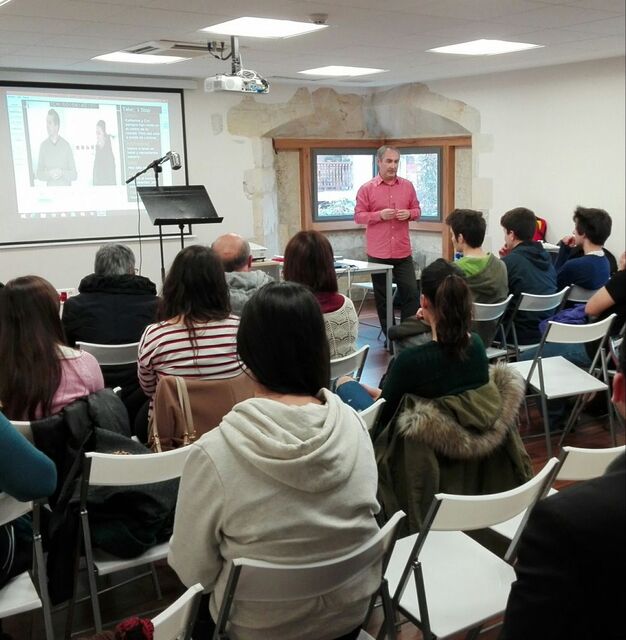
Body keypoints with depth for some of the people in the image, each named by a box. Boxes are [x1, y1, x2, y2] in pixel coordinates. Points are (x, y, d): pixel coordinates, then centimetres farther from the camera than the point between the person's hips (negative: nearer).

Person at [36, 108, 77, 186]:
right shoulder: (44, 145, 4)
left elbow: (74, 175, 3)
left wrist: (62, 173, -14)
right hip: (50, 188, 1)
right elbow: (39, 174, 6)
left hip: (66, 188, -1)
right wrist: (49, 174, -12)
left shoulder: (66, 145, -1)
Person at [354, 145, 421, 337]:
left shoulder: (407, 186, 8)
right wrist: (380, 215, -16)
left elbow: (417, 210, 14)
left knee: (411, 292, 0)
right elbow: (358, 216, -2)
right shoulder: (367, 188, -1)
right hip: (378, 253, -2)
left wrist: (409, 214, -9)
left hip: (403, 252, 2)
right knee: (382, 297, 6)